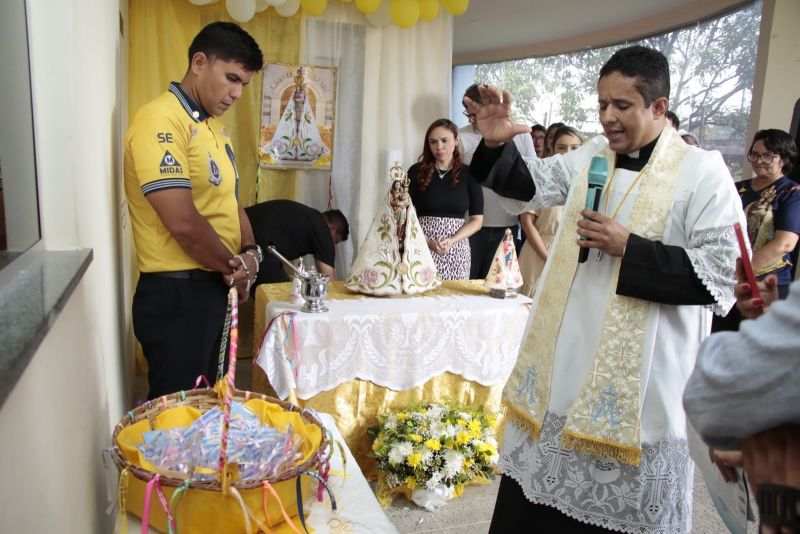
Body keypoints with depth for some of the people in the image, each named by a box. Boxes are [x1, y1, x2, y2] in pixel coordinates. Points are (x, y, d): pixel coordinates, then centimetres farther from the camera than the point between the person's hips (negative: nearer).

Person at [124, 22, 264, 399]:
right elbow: (183, 223, -24)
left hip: (218, 289, 9)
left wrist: (250, 252, -2)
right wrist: (234, 268, -10)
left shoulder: (214, 127, 14)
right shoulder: (160, 120, -16)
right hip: (177, 294, -9)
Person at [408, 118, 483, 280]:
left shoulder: (468, 174, 3)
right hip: (422, 248, -1)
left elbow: (477, 220, 2)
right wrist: (428, 242, -16)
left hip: (457, 250, 1)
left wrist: (452, 241, -14)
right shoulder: (417, 171, 2)